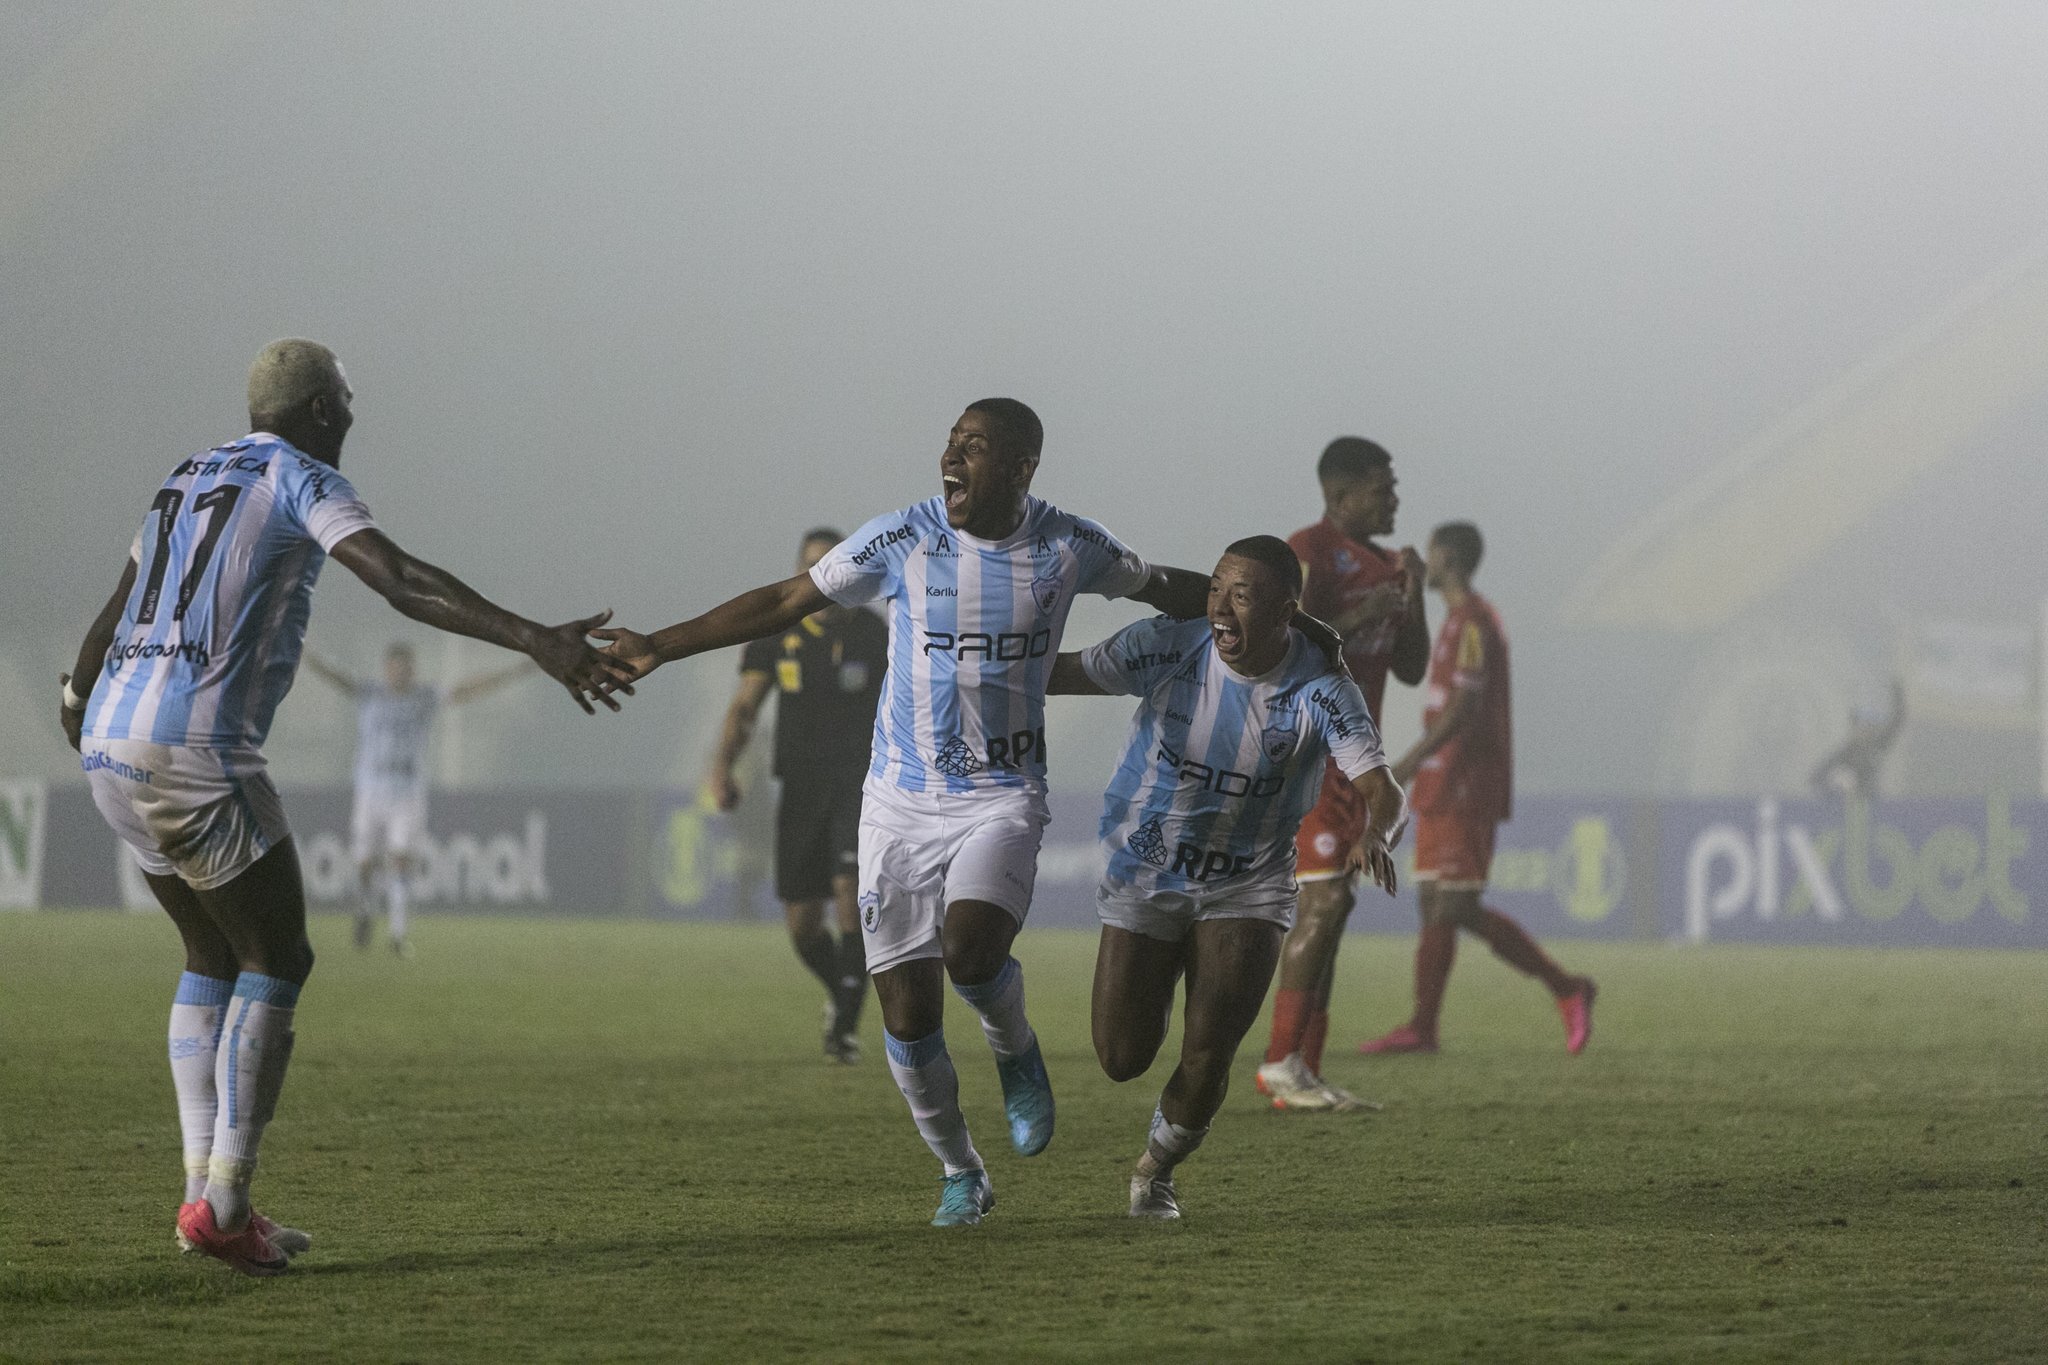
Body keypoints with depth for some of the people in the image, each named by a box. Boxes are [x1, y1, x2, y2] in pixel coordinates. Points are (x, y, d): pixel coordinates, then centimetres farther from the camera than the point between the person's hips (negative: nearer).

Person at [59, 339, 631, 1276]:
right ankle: (221, 1204, -6)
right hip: (198, 752, -8)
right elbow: (403, 582, -19)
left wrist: (80, 695, 58)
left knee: (213, 961, 19)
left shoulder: (186, 484, 24)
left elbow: (114, 611, 39)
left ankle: (207, 1192, 13)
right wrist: (538, 643, -27)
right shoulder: (302, 481, -1)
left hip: (111, 746, 8)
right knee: (276, 962, 2)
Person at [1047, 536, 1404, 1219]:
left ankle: (1156, 1170, 22)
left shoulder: (1323, 691, -20)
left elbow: (1381, 790, -29)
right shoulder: (1169, 648, -19)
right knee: (1122, 1059, 1)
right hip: (1145, 875, 1)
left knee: (1207, 1060, -10)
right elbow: (1065, 672, -8)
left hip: (1247, 888, -1)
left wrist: (1375, 832, -52)